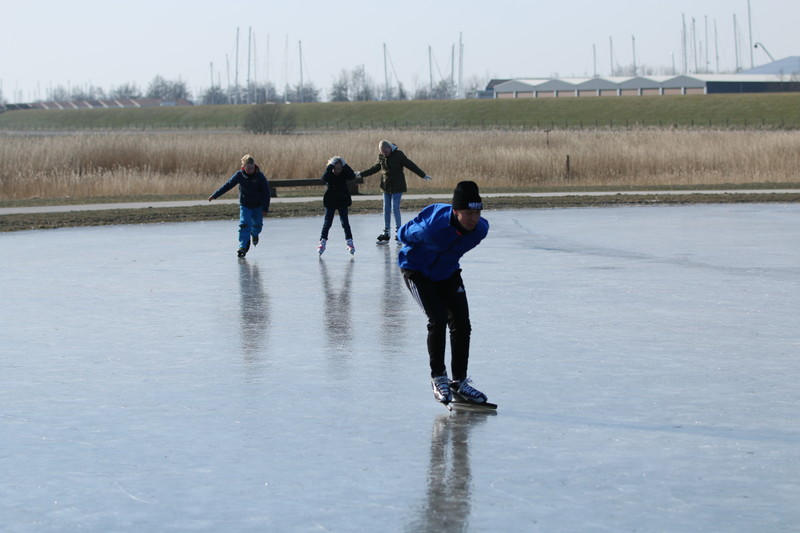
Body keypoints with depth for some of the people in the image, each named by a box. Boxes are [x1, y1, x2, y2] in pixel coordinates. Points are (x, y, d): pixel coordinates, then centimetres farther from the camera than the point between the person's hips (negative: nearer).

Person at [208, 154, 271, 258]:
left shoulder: (260, 176, -16)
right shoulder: (240, 175, -11)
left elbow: (267, 193, -11)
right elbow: (228, 185, -5)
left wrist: (265, 208, -15)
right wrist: (215, 195, -6)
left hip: (258, 206, 0)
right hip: (245, 205, 0)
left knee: (257, 224, 11)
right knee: (244, 224, -13)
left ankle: (255, 234, 46)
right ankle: (243, 246, -12)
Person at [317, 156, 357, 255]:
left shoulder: (344, 173, -7)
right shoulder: (329, 174, -10)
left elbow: (352, 176, -26)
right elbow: (324, 179, -33)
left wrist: (345, 165, -26)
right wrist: (330, 166, -32)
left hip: (342, 202, 0)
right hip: (330, 202, 0)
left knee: (345, 222, 0)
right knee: (327, 223, 1)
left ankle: (350, 242, 5)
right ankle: (322, 242, 7)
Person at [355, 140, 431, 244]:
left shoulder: (398, 154, -10)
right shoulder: (381, 156, 3)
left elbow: (410, 165, -6)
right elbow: (375, 168, 17)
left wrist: (423, 175, -4)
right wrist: (361, 174, 20)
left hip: (397, 186, -5)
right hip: (386, 186, 5)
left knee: (395, 208, -10)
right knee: (386, 209, 6)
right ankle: (385, 233, 12)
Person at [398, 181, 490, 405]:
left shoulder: (481, 228, -21)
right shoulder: (432, 227, -38)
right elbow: (404, 235, -17)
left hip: (447, 272, 5)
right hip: (416, 269, -5)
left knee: (461, 325, -2)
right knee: (438, 319, -19)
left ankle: (459, 381, 12)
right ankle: (438, 378, -5)